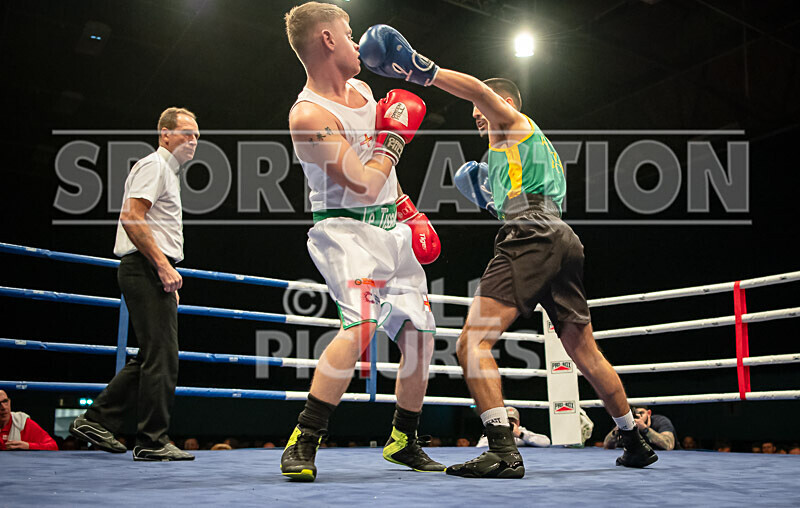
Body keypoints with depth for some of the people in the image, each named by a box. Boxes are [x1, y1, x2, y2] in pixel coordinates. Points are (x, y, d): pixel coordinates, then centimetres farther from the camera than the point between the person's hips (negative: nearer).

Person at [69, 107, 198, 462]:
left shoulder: (168, 172, 25)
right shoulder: (154, 166, -6)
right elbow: (130, 218, -19)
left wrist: (169, 278, 24)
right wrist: (164, 265, -22)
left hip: (153, 272, 10)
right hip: (146, 269, -10)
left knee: (151, 358, 12)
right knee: (161, 357, -8)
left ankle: (96, 422, 18)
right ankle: (152, 442, -1)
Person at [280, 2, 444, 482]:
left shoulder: (361, 89, 10)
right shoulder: (309, 116, -17)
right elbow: (364, 185, -21)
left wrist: (409, 212, 20)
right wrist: (396, 137, -8)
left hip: (391, 227, 8)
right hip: (346, 229, -8)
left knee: (420, 334, 8)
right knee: (362, 324, -29)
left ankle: (404, 441, 25)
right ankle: (303, 443, -16)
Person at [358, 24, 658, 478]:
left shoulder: (515, 123, 12)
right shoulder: (538, 147, 35)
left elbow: (479, 90, -9)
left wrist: (419, 68, -15)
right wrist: (493, 199, 33)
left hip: (532, 238, -10)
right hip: (564, 241, 10)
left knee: (473, 342, -17)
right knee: (585, 352, 18)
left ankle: (504, 452, -27)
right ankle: (636, 443, 27)